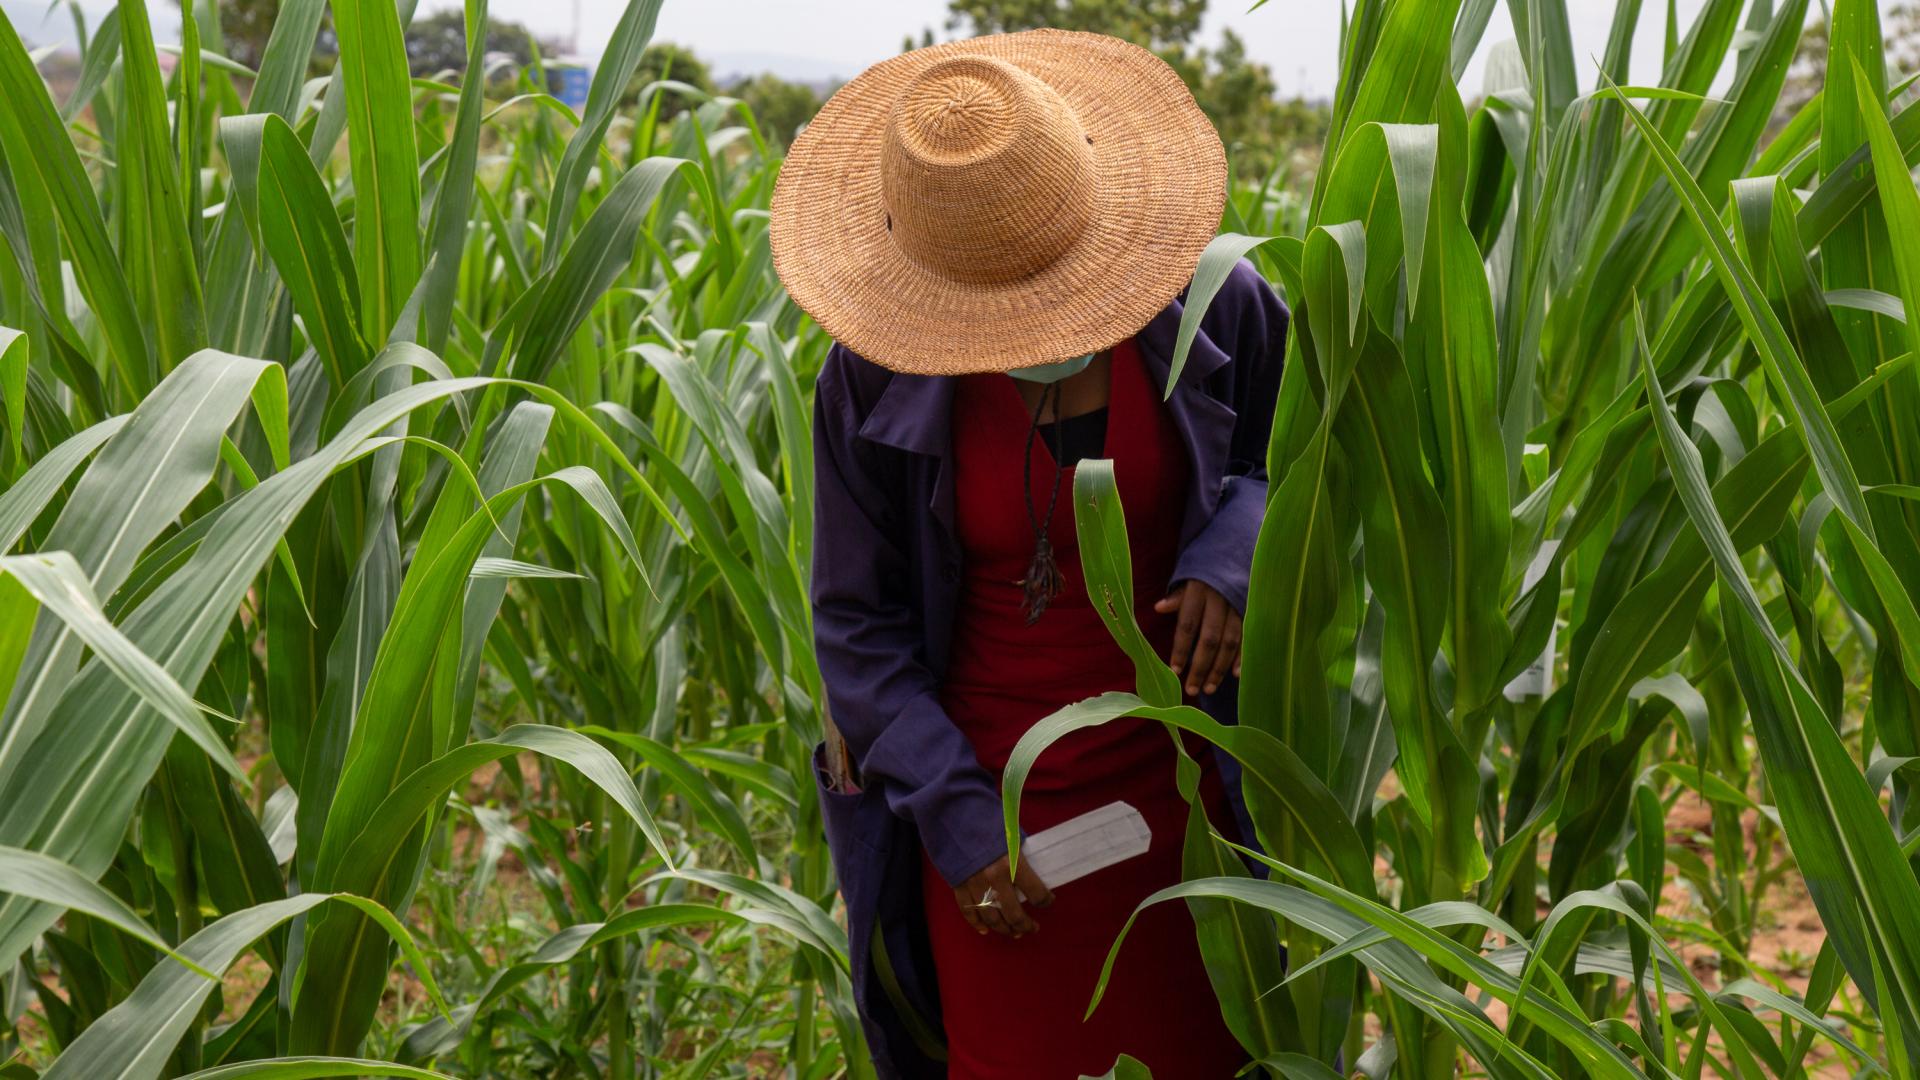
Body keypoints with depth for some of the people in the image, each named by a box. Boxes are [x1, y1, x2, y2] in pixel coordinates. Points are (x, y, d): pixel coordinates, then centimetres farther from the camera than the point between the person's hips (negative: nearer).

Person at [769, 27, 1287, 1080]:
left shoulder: (1213, 306, -12)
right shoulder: (875, 374, -15)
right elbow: (858, 625, -7)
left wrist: (1229, 556, -17)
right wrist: (957, 823, -14)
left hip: (1177, 789, 1)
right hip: (992, 811, -1)